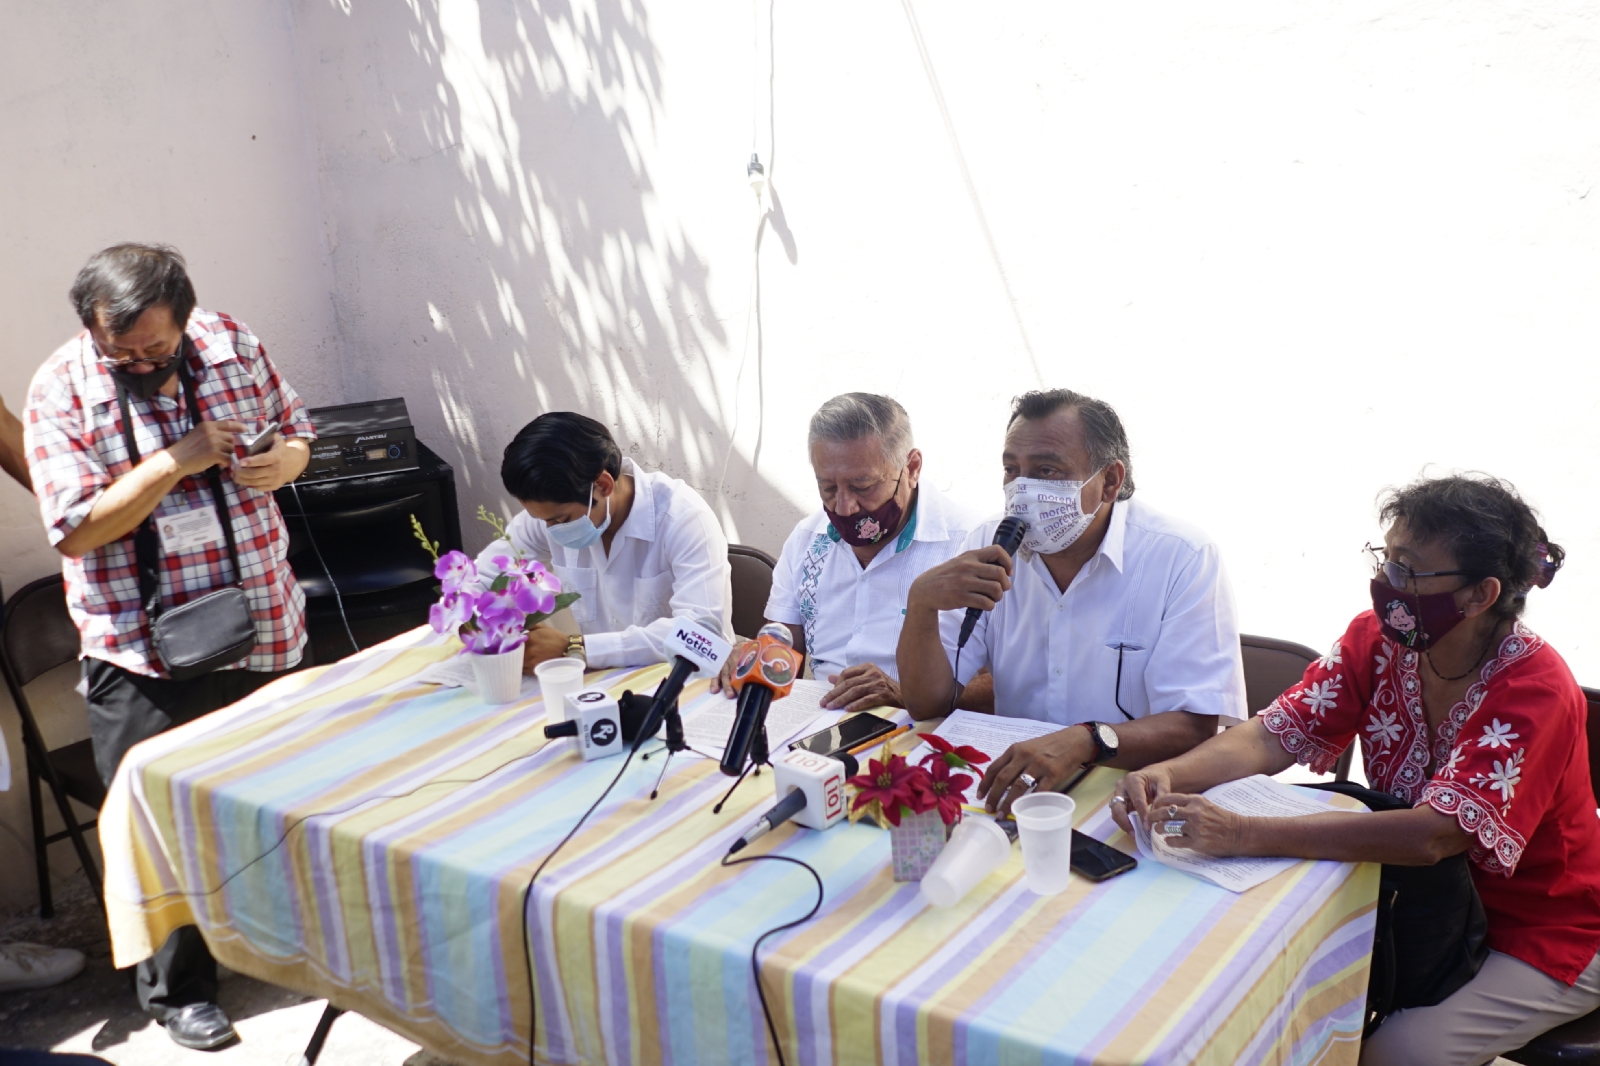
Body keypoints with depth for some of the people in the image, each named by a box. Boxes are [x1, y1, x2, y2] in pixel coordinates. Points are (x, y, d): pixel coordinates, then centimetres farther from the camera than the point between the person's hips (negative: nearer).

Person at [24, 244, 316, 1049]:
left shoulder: (232, 344, 0)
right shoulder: (61, 392, -12)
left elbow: (296, 428, 13)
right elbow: (74, 529, -17)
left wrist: (280, 462, -11)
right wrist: (178, 459, -25)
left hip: (265, 628, 4)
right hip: (146, 655, -4)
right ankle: (176, 990, 26)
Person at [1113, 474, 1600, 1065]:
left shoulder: (1535, 691, -29)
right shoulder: (1378, 639, -10)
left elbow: (1432, 835, -39)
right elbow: (1273, 735, -14)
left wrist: (1242, 834, -47)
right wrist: (1168, 774, -35)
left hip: (1540, 935, -5)